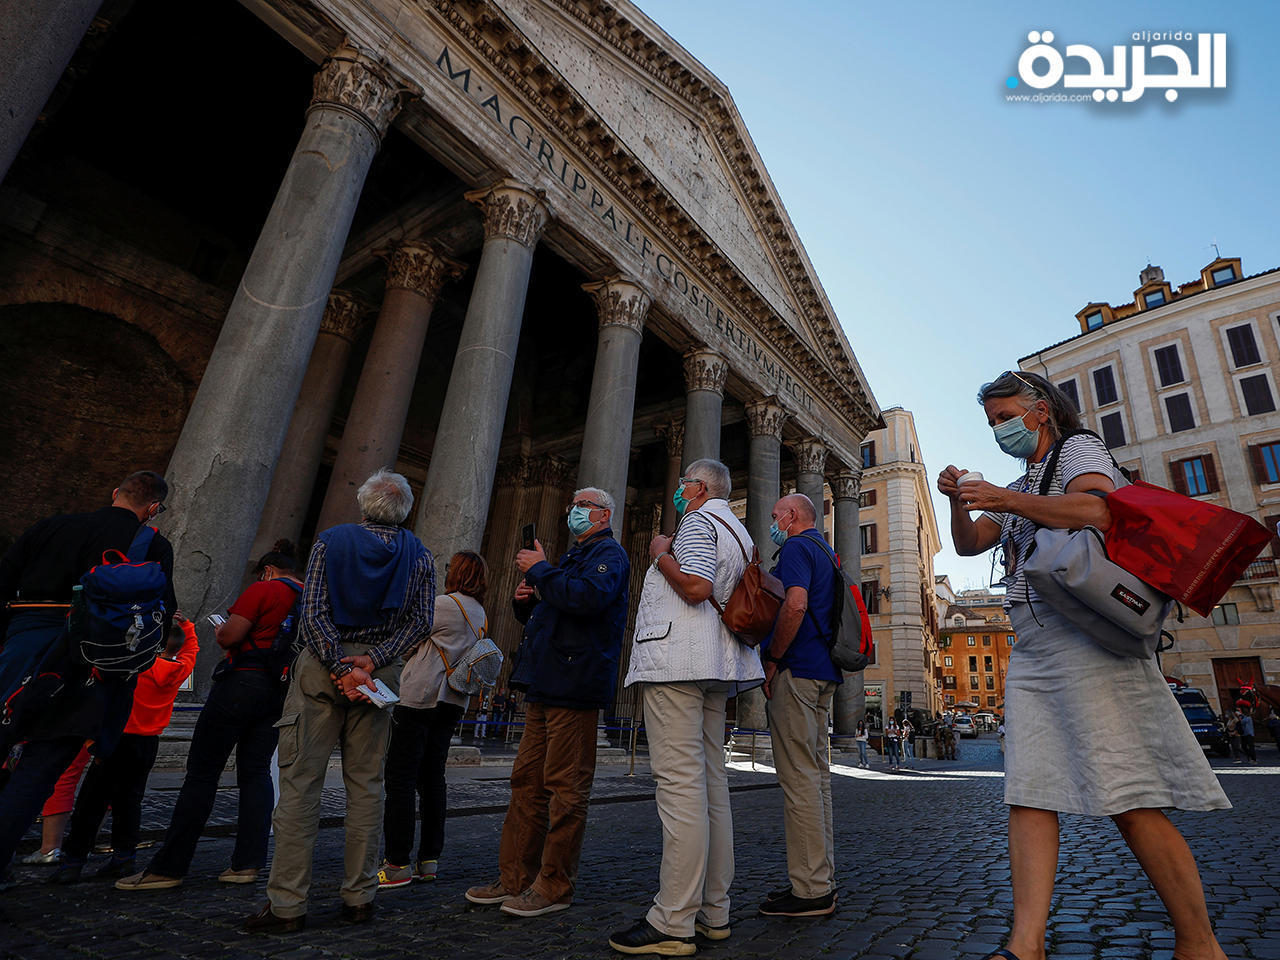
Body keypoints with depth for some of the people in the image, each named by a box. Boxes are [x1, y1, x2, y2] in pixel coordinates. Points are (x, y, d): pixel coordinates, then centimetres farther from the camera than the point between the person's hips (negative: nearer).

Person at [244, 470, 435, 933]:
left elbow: (313, 613, -10)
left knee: (300, 782, 5)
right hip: (381, 673, 2)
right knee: (366, 785, 10)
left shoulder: (331, 541, 0)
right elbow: (420, 621, -5)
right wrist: (373, 659, -9)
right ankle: (360, 898, 18)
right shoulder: (418, 555, 4)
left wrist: (340, 667, -12)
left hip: (322, 668, -2)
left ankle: (287, 904, 9)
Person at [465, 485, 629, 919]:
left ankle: (554, 886, 8)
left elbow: (590, 595, -25)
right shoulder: (575, 556, 26)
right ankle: (516, 877, 21)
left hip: (574, 687, -9)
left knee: (565, 786, -2)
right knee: (527, 781, 12)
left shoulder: (608, 553, -3)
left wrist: (540, 571, -13)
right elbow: (542, 616, 31)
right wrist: (526, 600, 8)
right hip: (545, 685, 10)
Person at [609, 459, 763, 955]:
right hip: (714, 669, 10)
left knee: (679, 782, -10)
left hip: (676, 660, -10)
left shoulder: (699, 521, -4)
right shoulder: (737, 531, 25)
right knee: (711, 783, 10)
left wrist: (661, 555, -5)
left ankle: (673, 923, -5)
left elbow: (696, 587, -19)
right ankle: (713, 911, 17)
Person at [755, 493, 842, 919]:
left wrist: (772, 660, -16)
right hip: (823, 674, 10)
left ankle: (810, 890, 0)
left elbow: (795, 604, -23)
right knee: (817, 775, 13)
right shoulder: (825, 551, 23)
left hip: (796, 671, -10)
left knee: (800, 778, -6)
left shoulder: (797, 547, -7)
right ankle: (822, 880, 21)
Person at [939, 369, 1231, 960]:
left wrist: (1006, 500, -14)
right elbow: (968, 544, 19)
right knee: (1028, 794, -3)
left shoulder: (1078, 448, 6)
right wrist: (958, 501, 2)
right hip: (1030, 650, 8)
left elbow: (1095, 511, -16)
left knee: (1130, 799, -7)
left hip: (1082, 635, -7)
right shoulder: (1021, 489, 28)